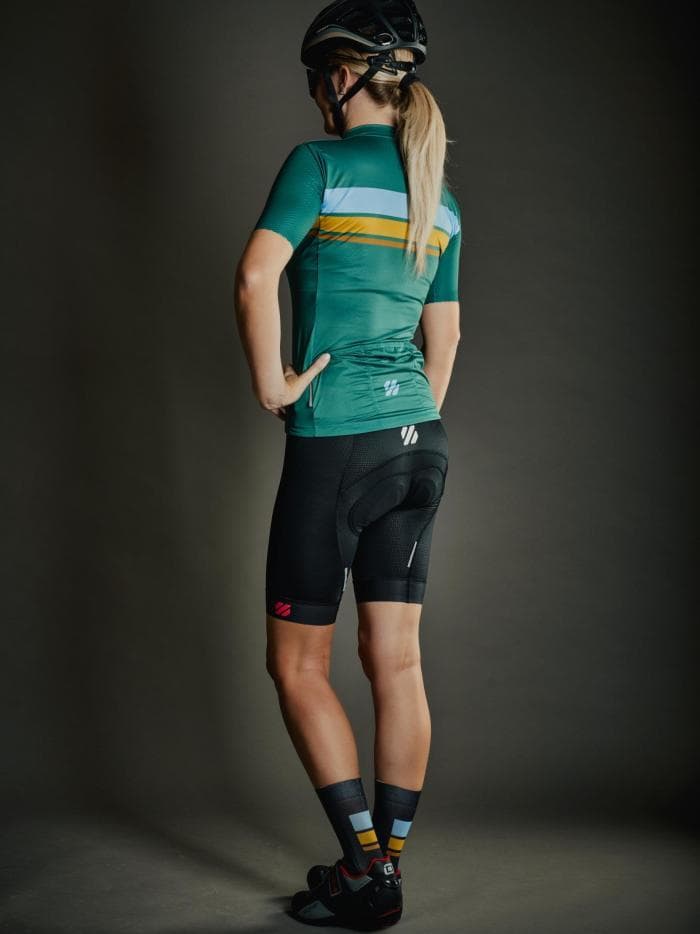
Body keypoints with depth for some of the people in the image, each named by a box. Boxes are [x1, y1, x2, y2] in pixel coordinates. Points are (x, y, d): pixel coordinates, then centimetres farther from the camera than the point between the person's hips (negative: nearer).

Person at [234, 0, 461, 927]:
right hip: (420, 443, 7)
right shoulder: (440, 198, 14)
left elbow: (256, 274, -22)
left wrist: (272, 388, -12)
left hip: (334, 444, -7)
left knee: (298, 663, 5)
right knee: (396, 661, 9)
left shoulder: (320, 162, -8)